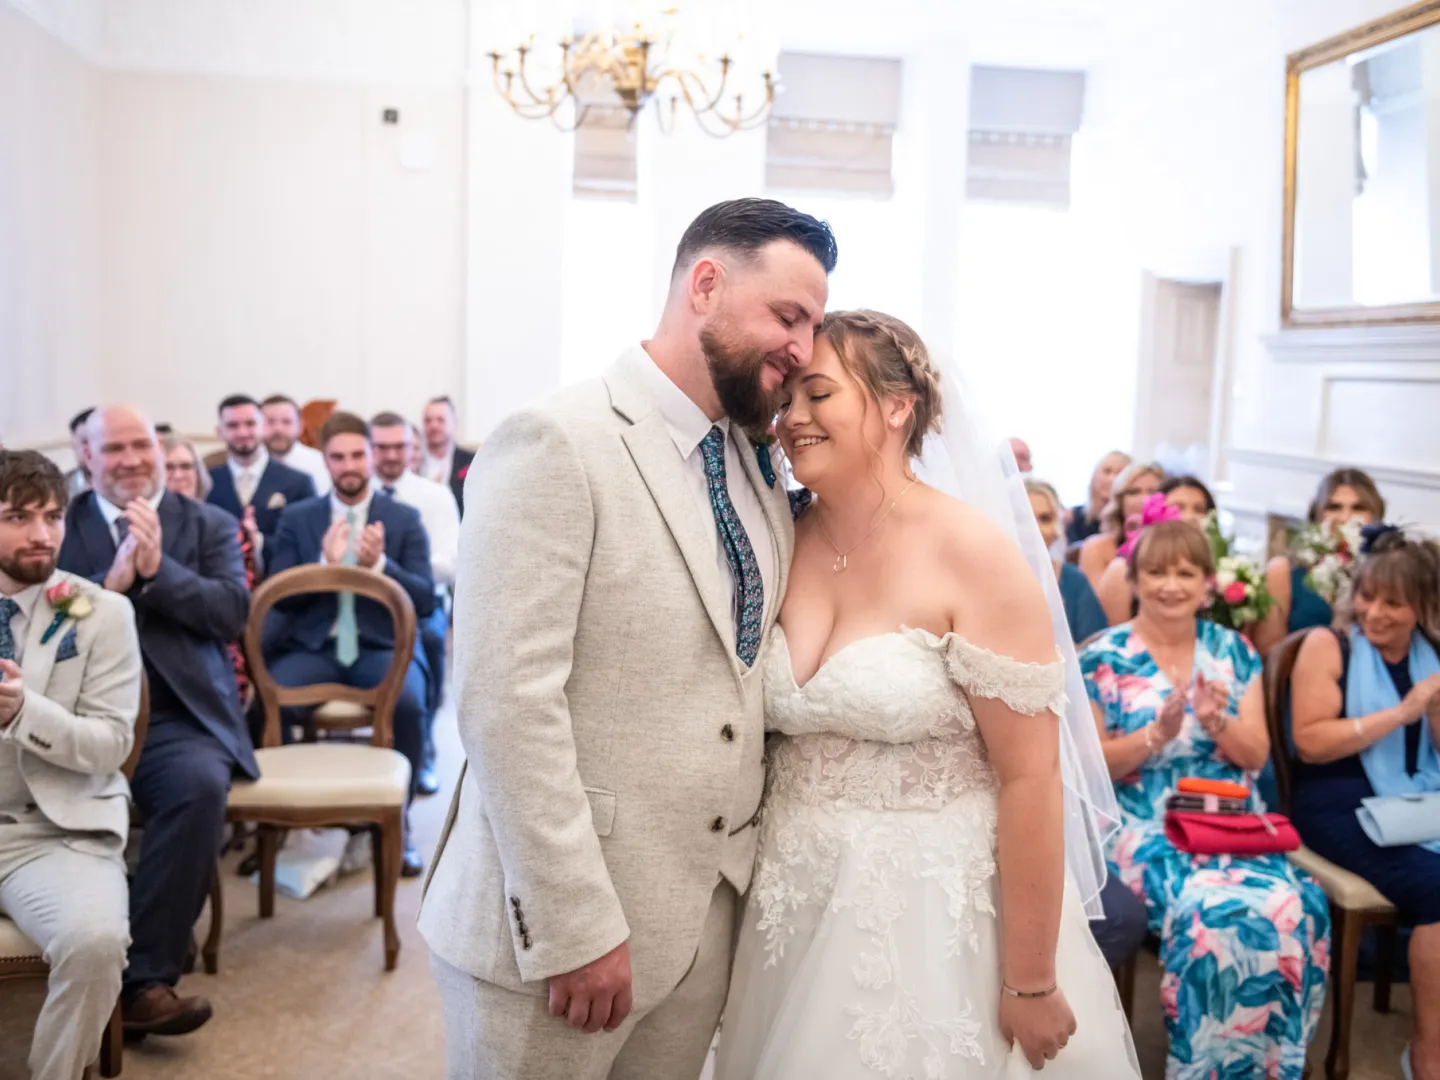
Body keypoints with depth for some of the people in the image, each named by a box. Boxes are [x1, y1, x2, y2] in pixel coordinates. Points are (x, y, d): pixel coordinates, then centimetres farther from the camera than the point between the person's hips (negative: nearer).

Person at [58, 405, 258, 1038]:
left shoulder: (209, 525, 13)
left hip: (177, 719, 0)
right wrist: (112, 581, -12)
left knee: (202, 785, -33)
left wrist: (158, 569, -12)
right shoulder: (60, 524, 15)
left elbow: (234, 613, 0)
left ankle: (144, 978, -22)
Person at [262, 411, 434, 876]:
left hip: (382, 646, -1)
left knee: (407, 703, -34)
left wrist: (380, 565, -17)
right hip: (314, 646, 1)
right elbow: (278, 599, 3)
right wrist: (324, 564, -14)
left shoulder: (405, 519, 7)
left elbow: (426, 601, 0)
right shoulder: (296, 518, 10)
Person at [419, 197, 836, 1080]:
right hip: (561, 920, -7)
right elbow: (506, 701, -20)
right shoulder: (558, 444, -14)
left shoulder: (760, 469, 10)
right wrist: (575, 927, -20)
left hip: (713, 914, 7)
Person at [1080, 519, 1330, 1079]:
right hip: (1144, 827, -3)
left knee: (1292, 905, -25)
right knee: (1216, 912, -31)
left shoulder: (1235, 652, 10)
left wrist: (1217, 723, -13)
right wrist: (1157, 734, -18)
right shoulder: (1103, 657, 0)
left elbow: (1255, 757, 8)